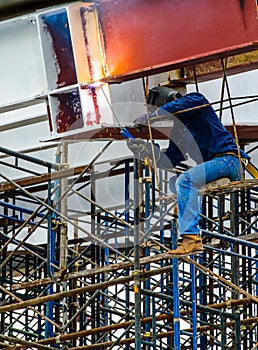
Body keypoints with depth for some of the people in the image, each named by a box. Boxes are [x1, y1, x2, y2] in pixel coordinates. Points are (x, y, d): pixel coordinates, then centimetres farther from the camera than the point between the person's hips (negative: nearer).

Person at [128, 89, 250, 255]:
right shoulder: (177, 130, 21)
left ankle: (192, 238, -34)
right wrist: (148, 148, 1)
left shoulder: (197, 100, 1)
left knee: (185, 180, -25)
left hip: (228, 160, -10)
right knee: (173, 182, 14)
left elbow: (176, 107, -19)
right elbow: (169, 161, 14)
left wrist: (148, 118, -10)